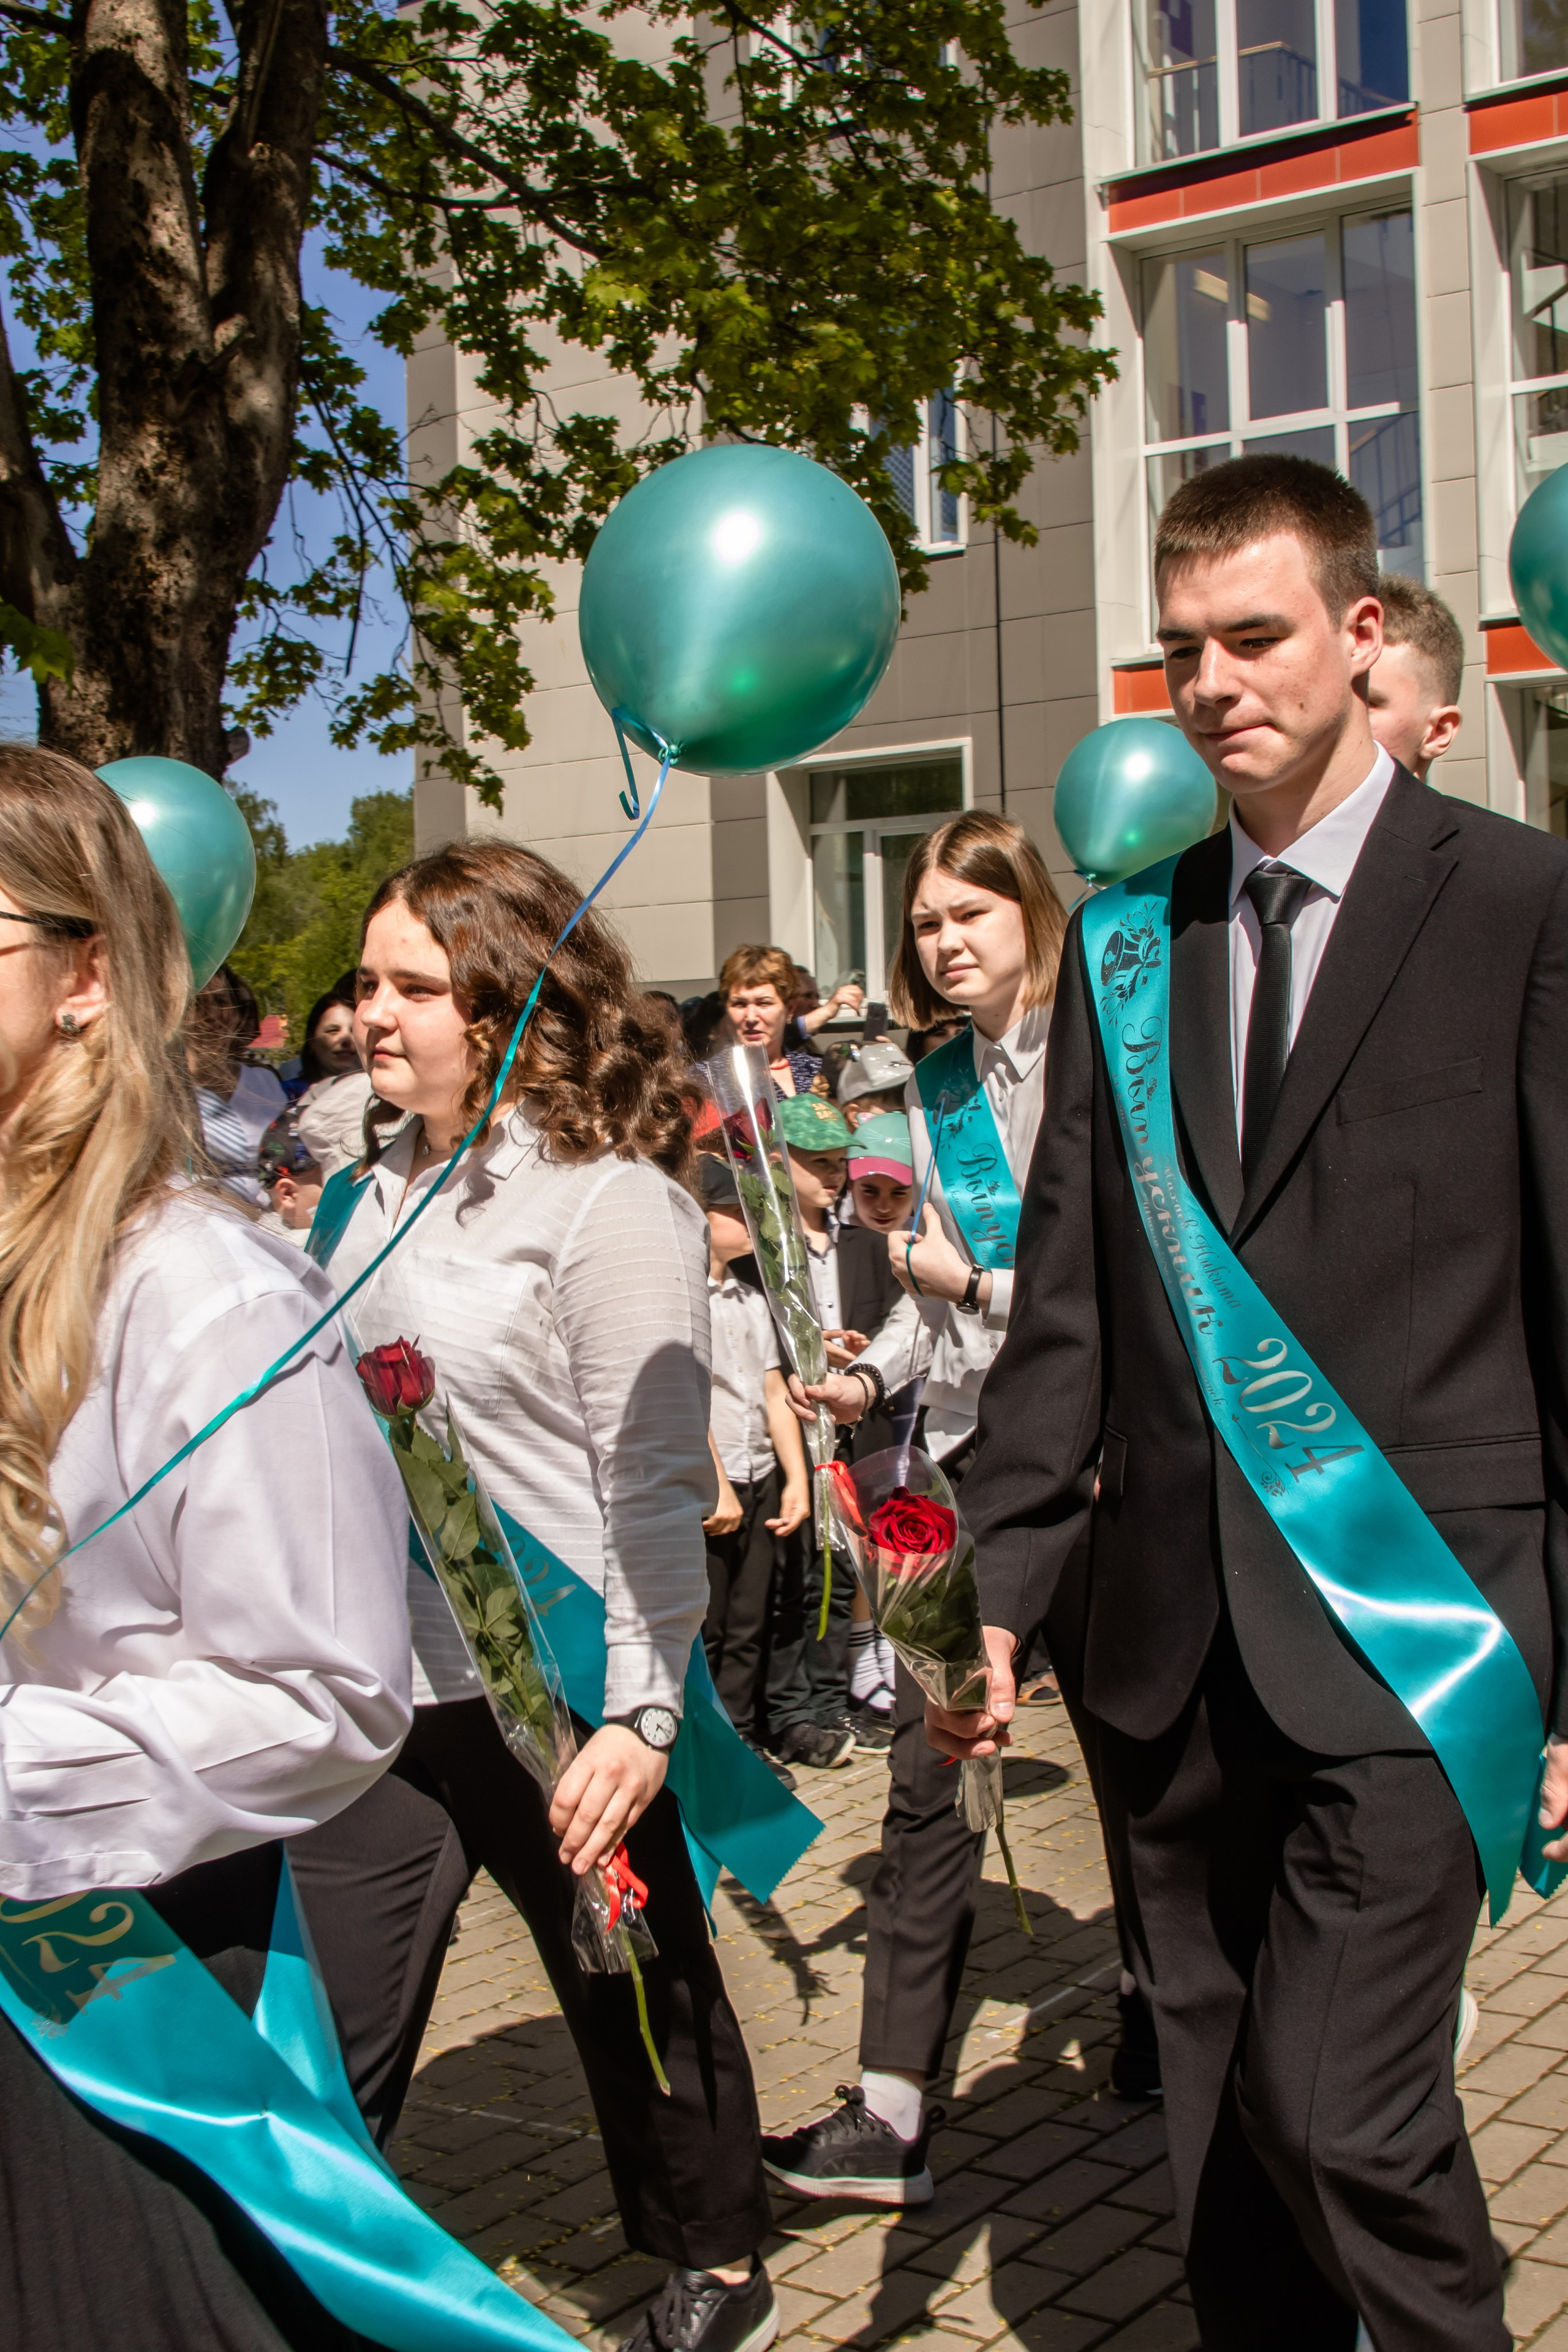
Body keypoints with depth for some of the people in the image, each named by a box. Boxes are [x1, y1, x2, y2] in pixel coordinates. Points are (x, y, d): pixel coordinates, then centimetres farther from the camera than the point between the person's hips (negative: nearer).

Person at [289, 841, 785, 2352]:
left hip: (556, 1699, -6)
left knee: (637, 1997, 13)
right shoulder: (389, 1183, 8)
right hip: (387, 1686, 6)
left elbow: (655, 1480, -15)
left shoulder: (610, 1201, -13)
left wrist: (640, 1714, -19)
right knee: (322, 2038, 7)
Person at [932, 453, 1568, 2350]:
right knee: (1221, 2141, 15)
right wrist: (1001, 1585, 3)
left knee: (1339, 2113, -8)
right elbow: (1065, 1301, 10)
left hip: (1407, 1632, -5)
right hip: (1176, 1642, 5)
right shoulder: (1130, 941, 10)